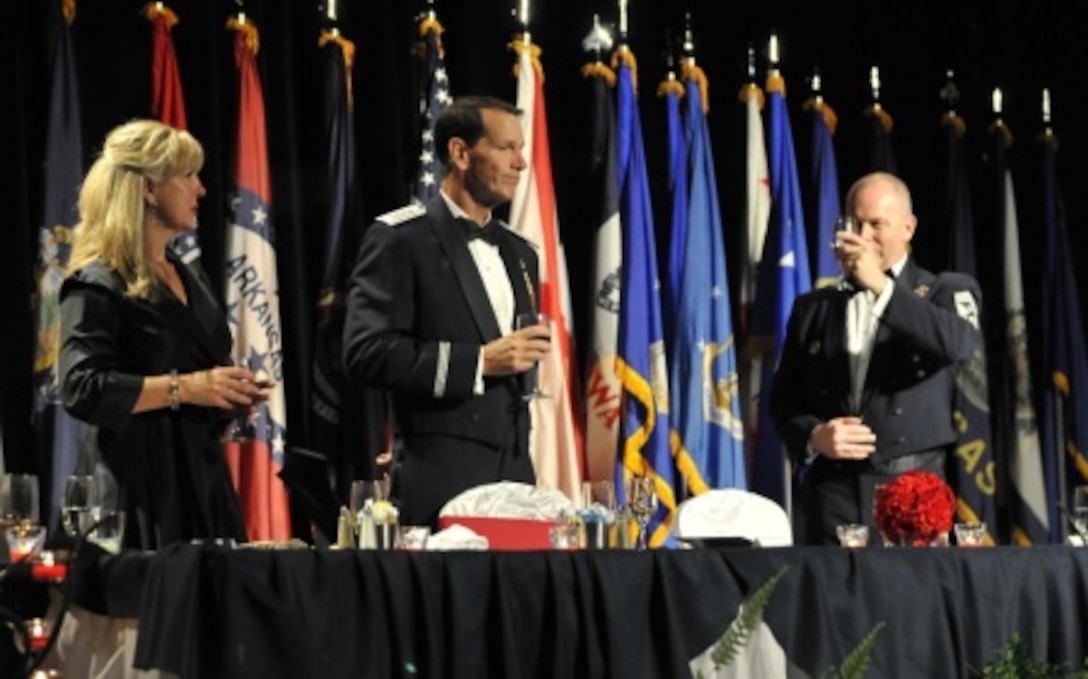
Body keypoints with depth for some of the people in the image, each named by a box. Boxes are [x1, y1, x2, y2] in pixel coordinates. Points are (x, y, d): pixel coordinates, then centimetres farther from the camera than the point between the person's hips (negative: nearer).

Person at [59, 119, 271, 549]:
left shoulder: (191, 278, 20)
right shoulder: (98, 284, -7)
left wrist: (230, 393, 10)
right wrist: (184, 387, -20)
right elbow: (82, 389, -20)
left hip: (206, 483, 8)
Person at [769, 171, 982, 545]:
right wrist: (813, 436, -5)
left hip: (913, 489, -2)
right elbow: (783, 400, 16)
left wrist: (881, 286, -15)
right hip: (833, 490, 2)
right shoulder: (813, 307, 17)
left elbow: (958, 343, -13)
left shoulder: (946, 291, 9)